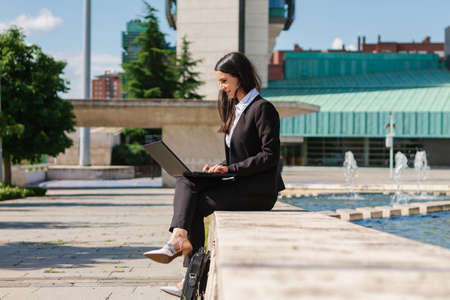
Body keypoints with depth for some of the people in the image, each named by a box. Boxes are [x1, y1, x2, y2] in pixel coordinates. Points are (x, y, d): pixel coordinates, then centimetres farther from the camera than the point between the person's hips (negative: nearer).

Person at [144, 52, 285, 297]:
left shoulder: (262, 108, -9)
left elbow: (270, 156, -16)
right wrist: (220, 167, 2)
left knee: (197, 204, -16)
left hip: (258, 191, -8)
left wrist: (230, 168, -17)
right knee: (185, 182, -11)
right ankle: (178, 239, -26)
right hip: (240, 184, 8)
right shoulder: (236, 109, 19)